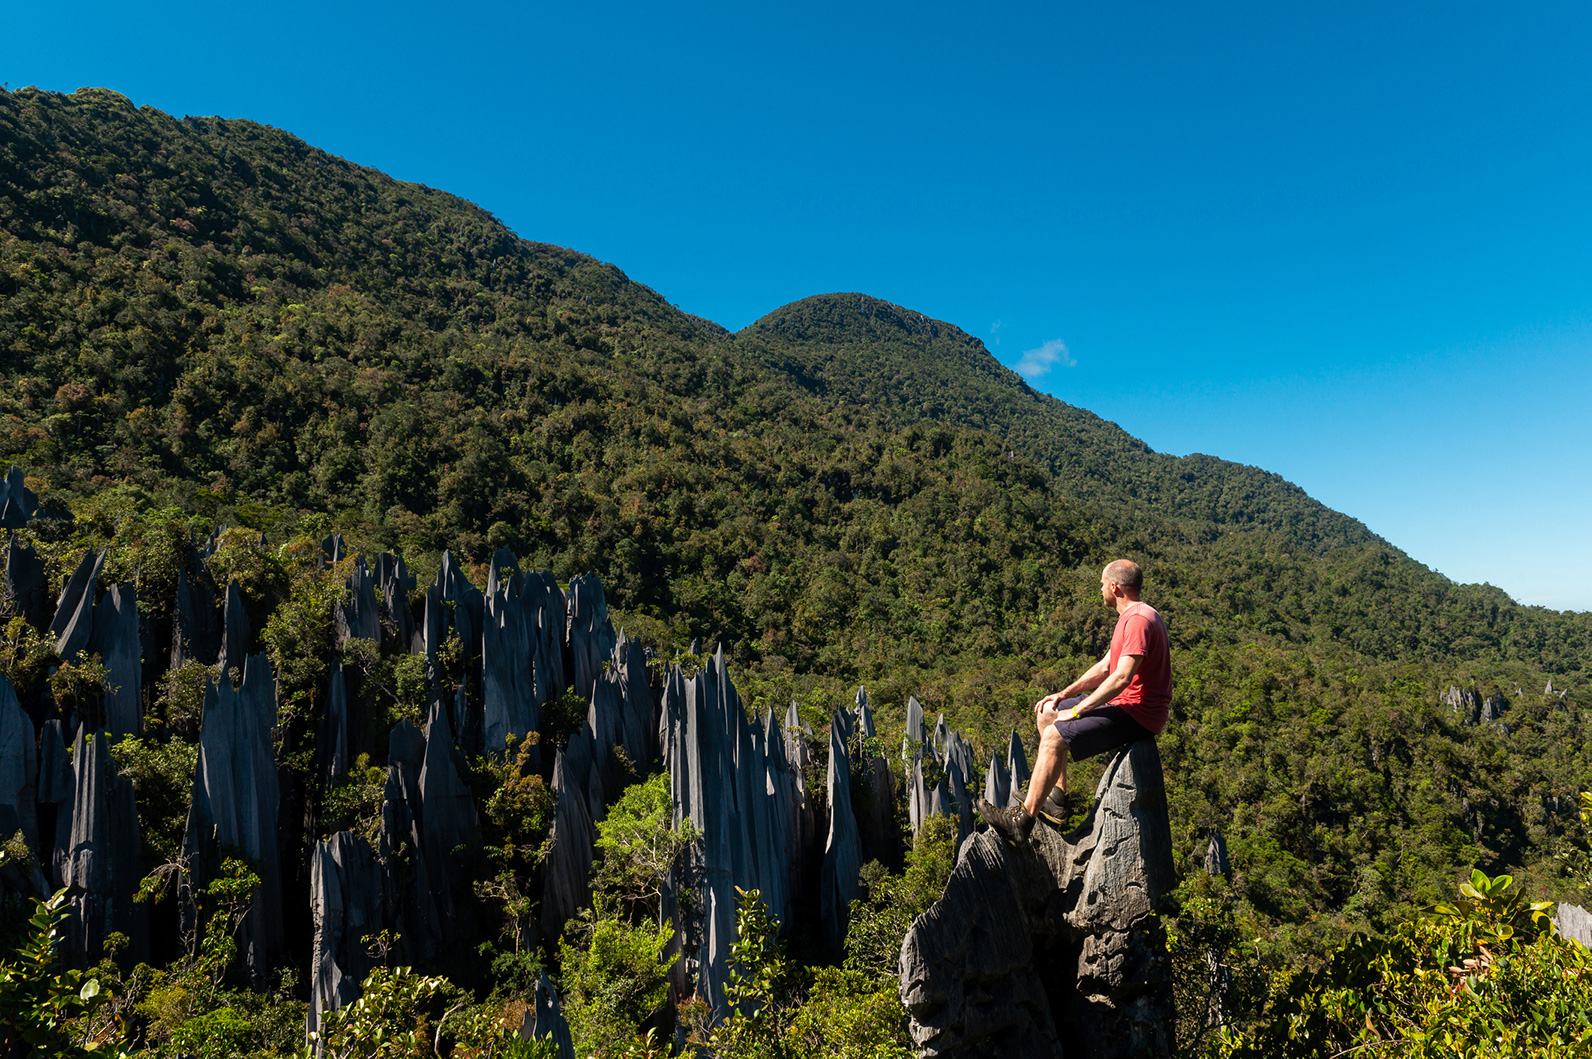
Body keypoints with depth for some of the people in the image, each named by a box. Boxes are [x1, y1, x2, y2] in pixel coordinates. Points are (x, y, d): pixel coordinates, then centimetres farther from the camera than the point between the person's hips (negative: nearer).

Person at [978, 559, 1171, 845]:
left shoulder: (1139, 620, -18)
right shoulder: (1130, 617, 17)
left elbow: (1121, 677, -27)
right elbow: (1105, 667, 20)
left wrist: (1077, 710, -21)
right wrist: (1063, 695, 10)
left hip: (1137, 714, -11)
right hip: (1122, 704, 11)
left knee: (1054, 736, -23)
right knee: (1046, 713, 12)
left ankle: (1023, 821, -20)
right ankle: (1056, 800, 10)